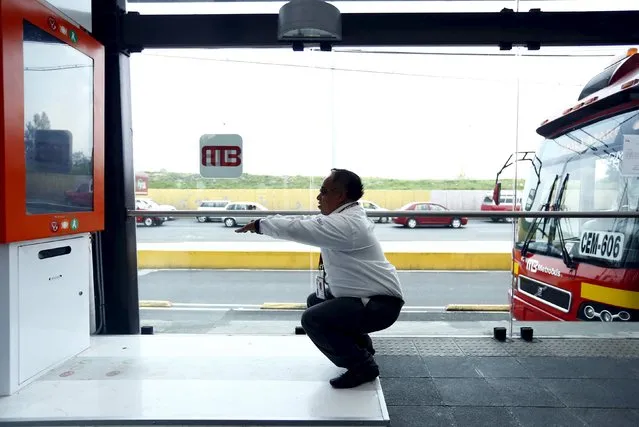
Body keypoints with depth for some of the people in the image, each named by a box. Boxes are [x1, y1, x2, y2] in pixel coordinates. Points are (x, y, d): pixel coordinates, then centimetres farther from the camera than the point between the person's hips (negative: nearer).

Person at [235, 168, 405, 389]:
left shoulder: (345, 223, -24)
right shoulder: (346, 217, 9)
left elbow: (297, 228, -25)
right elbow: (306, 223, 14)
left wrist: (259, 224, -11)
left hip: (381, 304, -10)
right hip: (372, 298, 10)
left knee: (313, 319, -18)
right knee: (315, 301, 21)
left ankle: (363, 366, -3)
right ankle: (360, 347, 30)